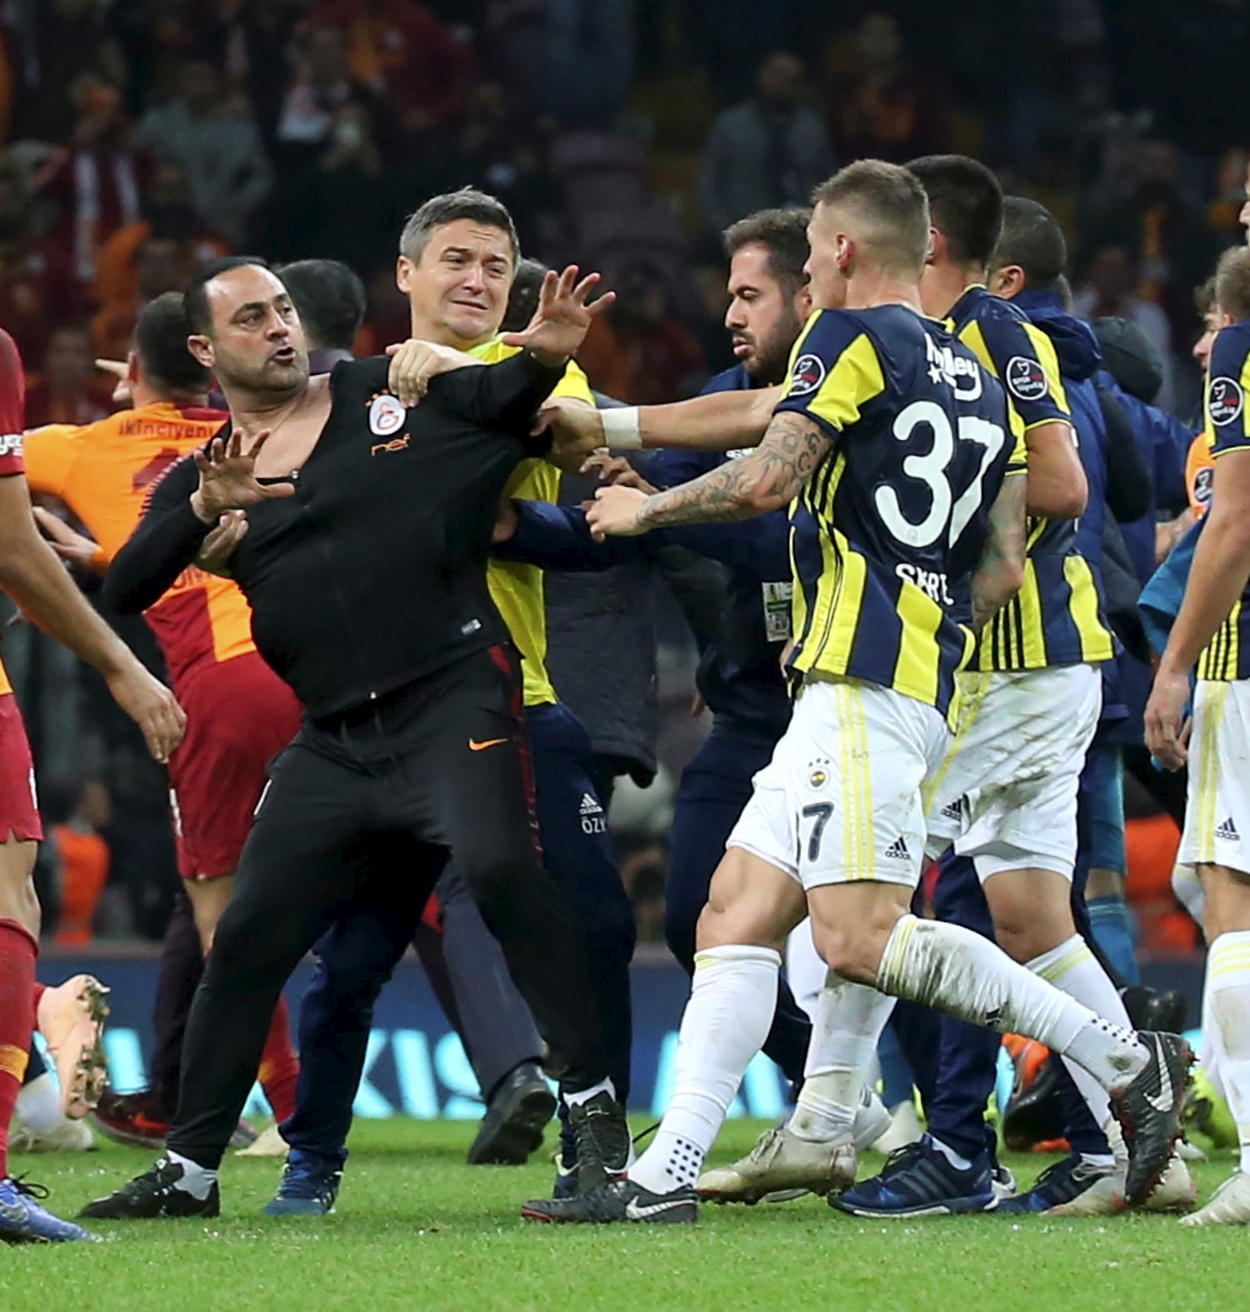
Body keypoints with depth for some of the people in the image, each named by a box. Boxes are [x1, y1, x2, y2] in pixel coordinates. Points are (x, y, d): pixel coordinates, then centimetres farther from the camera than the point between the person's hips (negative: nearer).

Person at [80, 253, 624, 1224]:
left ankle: (594, 1103, -21)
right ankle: (189, 1168, 17)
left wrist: (547, 356, -9)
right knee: (247, 939, 4)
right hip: (333, 742, 4)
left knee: (499, 866, -28)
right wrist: (207, 508, -20)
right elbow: (126, 590, -3)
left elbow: (512, 414, 14)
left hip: (453, 698, -4)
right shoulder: (206, 479, 11)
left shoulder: (397, 394, 6)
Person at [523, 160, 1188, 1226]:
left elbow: (764, 483, -13)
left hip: (861, 686, -10)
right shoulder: (978, 378, 20)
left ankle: (1123, 1060, -15)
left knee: (859, 939, -18)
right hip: (928, 683, 10)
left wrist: (646, 508, 4)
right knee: (738, 912, 7)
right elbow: (1003, 566, 18)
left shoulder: (854, 338, -4)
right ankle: (668, 1173, -1)